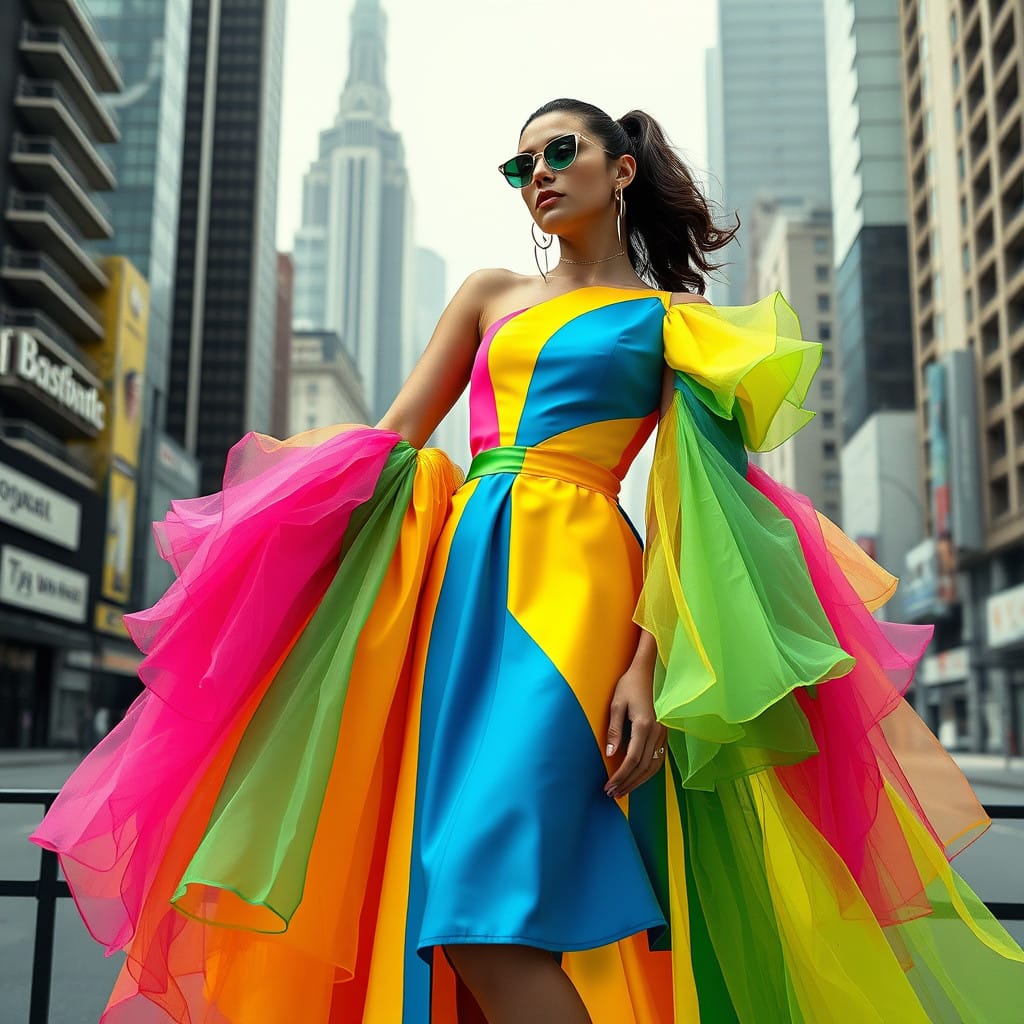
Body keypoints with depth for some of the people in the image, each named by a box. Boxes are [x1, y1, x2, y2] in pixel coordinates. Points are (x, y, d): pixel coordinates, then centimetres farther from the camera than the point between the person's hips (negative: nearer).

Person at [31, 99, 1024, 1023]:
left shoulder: (672, 323, 11)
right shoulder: (489, 295, 22)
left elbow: (680, 505, 0)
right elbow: (392, 436, 14)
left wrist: (650, 664, -13)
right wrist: (280, 558, 3)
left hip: (570, 577, -5)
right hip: (455, 572, 5)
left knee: (487, 904, -17)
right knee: (434, 883, 2)